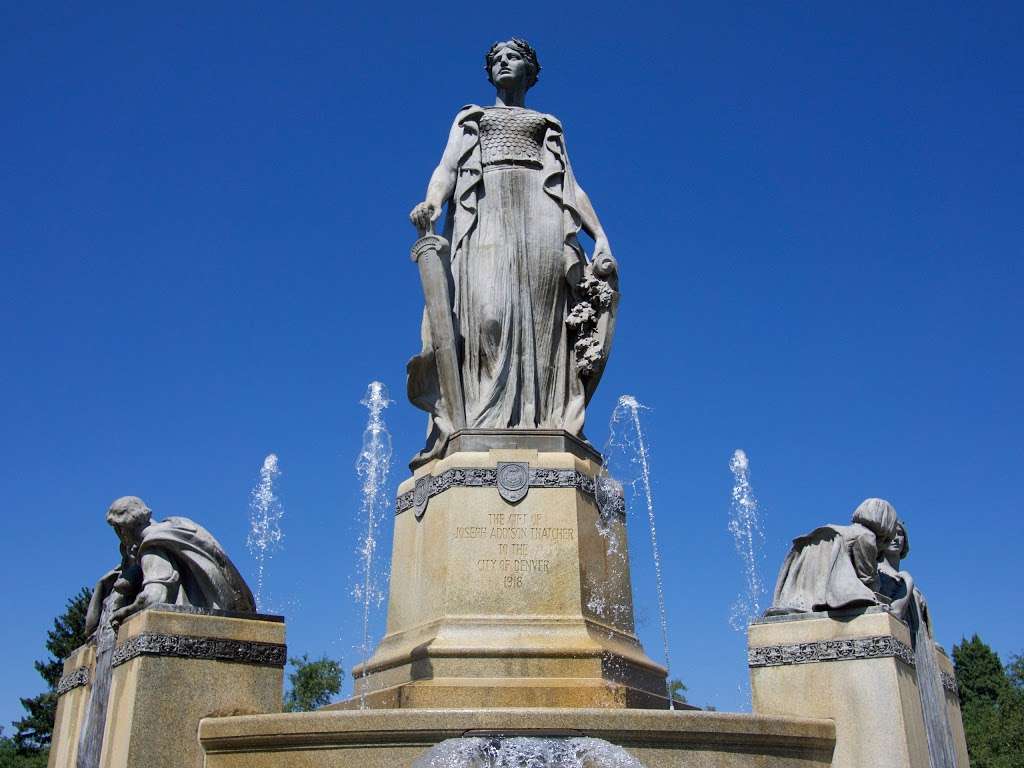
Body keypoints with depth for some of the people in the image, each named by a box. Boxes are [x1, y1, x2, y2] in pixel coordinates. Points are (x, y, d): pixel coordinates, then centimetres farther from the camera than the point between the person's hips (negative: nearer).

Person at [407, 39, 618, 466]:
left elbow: (572, 186, 19)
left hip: (542, 214, 1)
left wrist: (600, 236, 2)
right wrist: (432, 203, -13)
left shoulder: (549, 125, 31)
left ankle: (546, 431, -26)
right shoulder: (469, 118, 29)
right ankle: (479, 431, -32)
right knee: (486, 313, -22)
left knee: (541, 322, -16)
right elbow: (447, 168, 12)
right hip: (484, 212, -1)